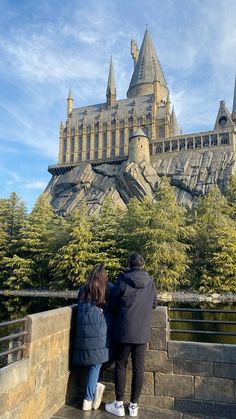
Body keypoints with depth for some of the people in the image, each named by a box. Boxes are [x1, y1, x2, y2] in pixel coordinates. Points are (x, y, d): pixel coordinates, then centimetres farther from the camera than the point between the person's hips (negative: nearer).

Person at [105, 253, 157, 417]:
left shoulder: (123, 281, -13)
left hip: (124, 331, -2)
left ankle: (119, 404, 20)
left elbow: (114, 304, -4)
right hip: (142, 333, 3)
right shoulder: (150, 282, -4)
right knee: (138, 367, 13)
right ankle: (134, 405, 23)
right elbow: (154, 304, 9)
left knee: (120, 365, 13)